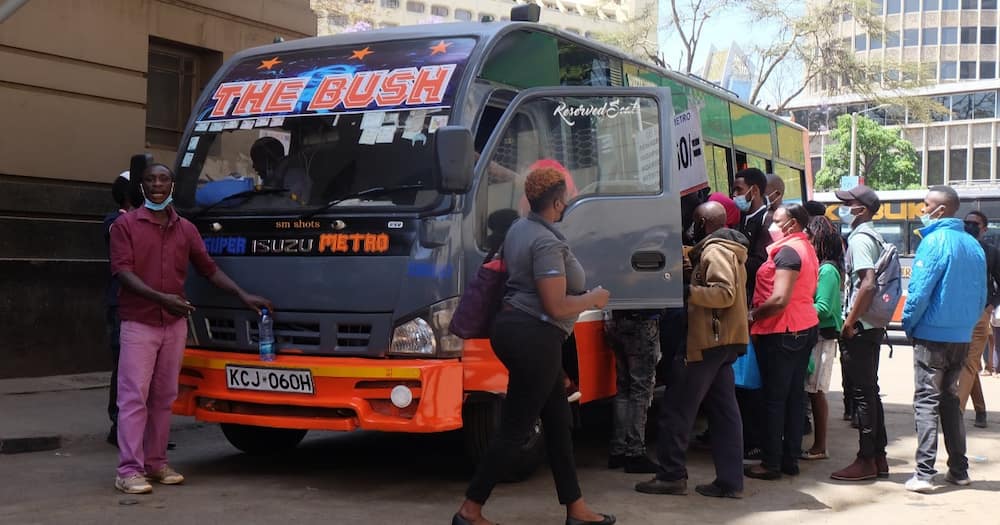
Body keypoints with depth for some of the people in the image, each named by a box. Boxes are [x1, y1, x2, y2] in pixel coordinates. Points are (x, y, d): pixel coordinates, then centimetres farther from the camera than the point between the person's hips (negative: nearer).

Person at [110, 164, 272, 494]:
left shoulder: (186, 229, 12)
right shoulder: (125, 225, -1)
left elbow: (210, 269, 15)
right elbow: (123, 272, -10)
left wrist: (244, 296, 6)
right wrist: (161, 298, -23)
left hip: (175, 324, 4)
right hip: (138, 323, -4)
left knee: (164, 397, 9)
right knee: (134, 397, -5)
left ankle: (156, 463, 17)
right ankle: (129, 470, -4)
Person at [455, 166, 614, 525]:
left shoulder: (519, 229, 11)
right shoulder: (548, 243, -19)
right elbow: (556, 307, -23)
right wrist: (594, 299, -6)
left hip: (515, 327, 11)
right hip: (535, 337, -11)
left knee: (558, 420, 15)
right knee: (514, 429, -3)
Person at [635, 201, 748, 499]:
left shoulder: (715, 250, -12)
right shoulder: (730, 250, 20)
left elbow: (725, 293, -23)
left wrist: (688, 292, -21)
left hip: (709, 341, -10)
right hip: (724, 342, 10)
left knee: (676, 408, -3)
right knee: (724, 411, 7)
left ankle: (671, 475, 1)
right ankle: (730, 481, 7)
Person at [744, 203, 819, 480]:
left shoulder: (788, 251, -16)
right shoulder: (806, 248, 15)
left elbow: (780, 299, -24)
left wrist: (752, 316, -11)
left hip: (782, 332, -10)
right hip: (804, 328, 10)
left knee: (775, 398, -3)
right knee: (795, 395, 12)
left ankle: (771, 463, 2)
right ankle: (791, 459, 18)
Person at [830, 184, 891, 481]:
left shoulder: (859, 238, -14)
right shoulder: (873, 237, 16)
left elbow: (867, 284, -24)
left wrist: (849, 322, -19)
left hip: (859, 330, -10)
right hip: (871, 327, 10)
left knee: (861, 393, -4)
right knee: (869, 392, 13)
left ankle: (866, 461, 1)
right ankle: (878, 457, 19)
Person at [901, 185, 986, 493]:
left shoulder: (935, 241, -14)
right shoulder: (974, 245, 8)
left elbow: (920, 290, -17)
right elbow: (981, 296, 13)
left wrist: (908, 324, -4)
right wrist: (968, 324, 19)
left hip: (933, 334, -7)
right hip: (962, 337, 7)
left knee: (927, 401, -4)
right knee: (950, 399, 16)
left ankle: (924, 473, -9)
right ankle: (959, 470, 19)